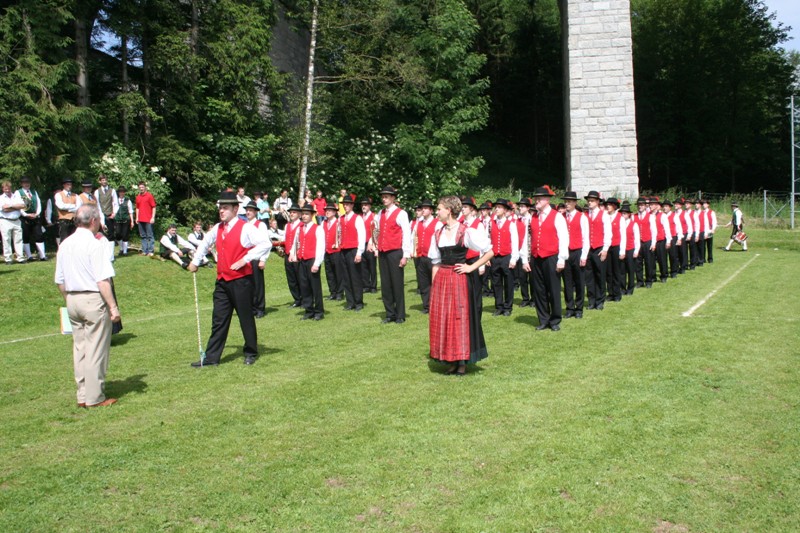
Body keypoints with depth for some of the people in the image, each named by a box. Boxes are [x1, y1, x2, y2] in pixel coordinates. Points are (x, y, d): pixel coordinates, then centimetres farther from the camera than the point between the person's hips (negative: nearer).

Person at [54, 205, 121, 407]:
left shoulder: (64, 244, 9)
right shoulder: (95, 244, -14)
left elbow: (60, 281, 13)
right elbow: (103, 280, -19)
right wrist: (113, 307, -15)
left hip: (73, 300, 7)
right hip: (93, 300, -7)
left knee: (79, 348, 14)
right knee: (96, 350, 0)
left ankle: (83, 396, 20)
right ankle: (95, 397, 6)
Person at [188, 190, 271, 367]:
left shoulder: (245, 228, -12)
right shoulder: (217, 228, 9)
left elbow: (266, 244, -22)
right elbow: (205, 243, 29)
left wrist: (244, 260, -22)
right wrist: (195, 261, 27)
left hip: (241, 281, -6)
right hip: (222, 281, 6)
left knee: (246, 318, 6)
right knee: (218, 319, 8)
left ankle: (251, 353, 23)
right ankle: (211, 357, 13)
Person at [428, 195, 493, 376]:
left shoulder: (466, 232, -8)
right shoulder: (438, 234, 9)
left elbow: (489, 252, -8)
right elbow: (436, 262, 13)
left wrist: (471, 267, -10)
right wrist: (433, 285, 6)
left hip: (460, 280, -6)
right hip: (441, 280, 6)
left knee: (461, 318, 0)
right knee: (441, 320, 6)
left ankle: (462, 362, 11)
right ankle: (451, 361, 17)